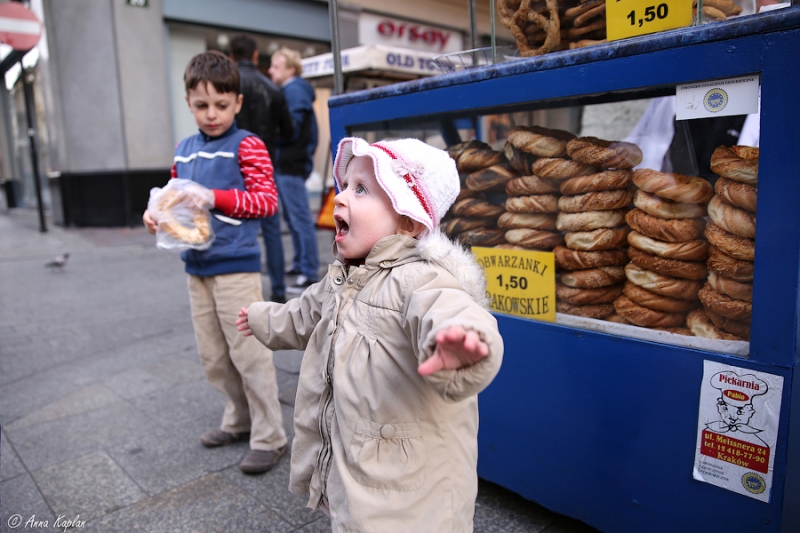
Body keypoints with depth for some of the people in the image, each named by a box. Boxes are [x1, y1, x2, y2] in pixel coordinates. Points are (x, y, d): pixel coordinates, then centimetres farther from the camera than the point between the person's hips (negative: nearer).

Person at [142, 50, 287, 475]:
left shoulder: (247, 145, -6)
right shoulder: (184, 150, 14)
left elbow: (267, 200, -14)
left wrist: (217, 197, -24)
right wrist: (157, 213, 3)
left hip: (236, 267, -7)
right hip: (197, 266, 8)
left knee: (248, 352, -3)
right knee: (212, 355, 16)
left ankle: (269, 437, 12)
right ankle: (239, 420, 34)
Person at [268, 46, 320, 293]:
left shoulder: (295, 91, -10)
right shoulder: (287, 91, 20)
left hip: (291, 165, -10)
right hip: (285, 164, 10)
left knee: (300, 219, -9)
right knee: (292, 218, 17)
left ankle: (309, 275, -6)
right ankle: (300, 263, 28)